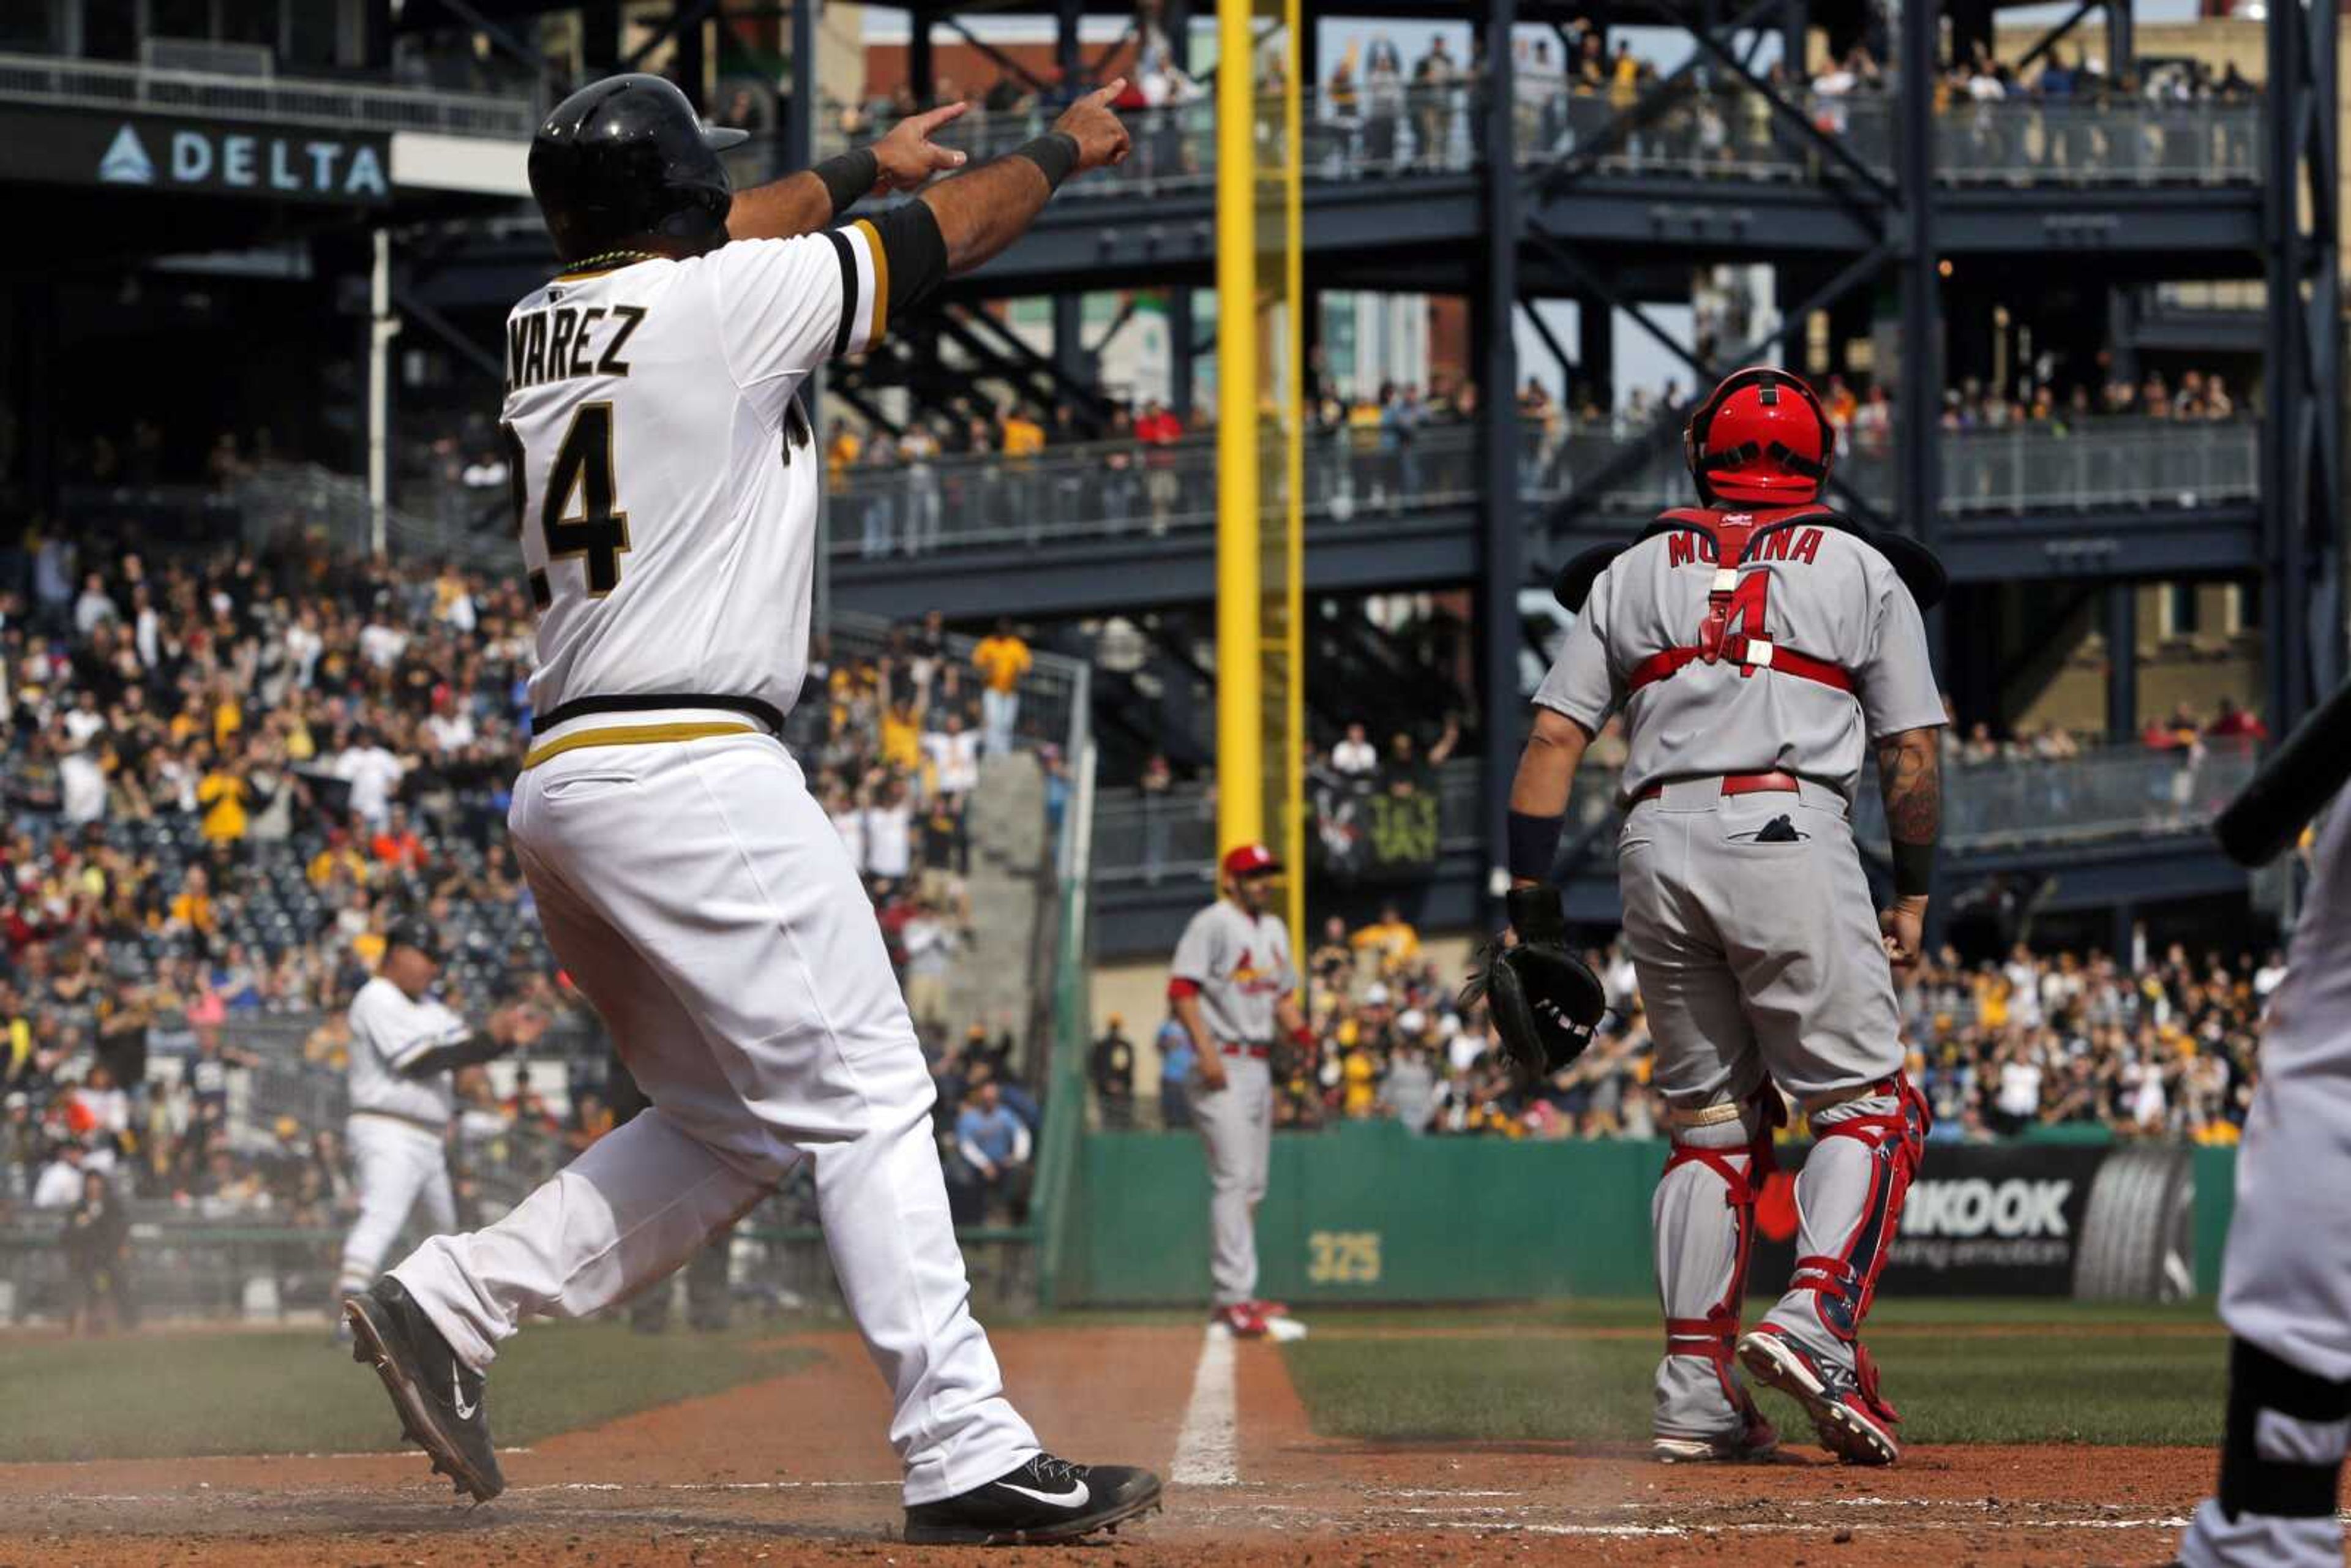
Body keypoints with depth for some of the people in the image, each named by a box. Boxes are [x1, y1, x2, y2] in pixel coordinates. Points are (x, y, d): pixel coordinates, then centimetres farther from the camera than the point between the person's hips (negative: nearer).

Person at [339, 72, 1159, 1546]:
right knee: (866, 1095, -7)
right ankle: (965, 1452, -12)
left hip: (561, 785, 9)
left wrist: (859, 166, 50)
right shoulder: (719, 304, -6)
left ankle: (448, 1302, 8)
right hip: (692, 769, -9)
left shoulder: (546, 325, 15)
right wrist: (1060, 149, 25)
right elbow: (953, 233, 6)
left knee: (735, 1124, 16)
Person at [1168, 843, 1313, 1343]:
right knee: (1234, 1179, -14)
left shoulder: (1274, 929, 18)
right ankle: (1236, 1298, -17)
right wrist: (1206, 1050, -25)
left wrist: (1298, 1030, 3)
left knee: (1252, 1187, 11)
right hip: (1223, 1065, -9)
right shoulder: (1213, 923, -8)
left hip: (1260, 1066, 9)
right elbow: (1182, 988, -16)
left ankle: (1228, 1301, 18)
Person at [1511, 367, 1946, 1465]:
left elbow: (1553, 736, 9)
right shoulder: (1860, 570, 12)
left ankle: (1695, 1394, 6)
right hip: (1789, 837, -3)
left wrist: (1530, 891, 8)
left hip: (1656, 848, 4)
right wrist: (1913, 890, 16)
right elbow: (1911, 750, 6)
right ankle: (1815, 1322, -21)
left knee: (1711, 1122, 12)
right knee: (1865, 1103, 2)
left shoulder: (1633, 573, 17)